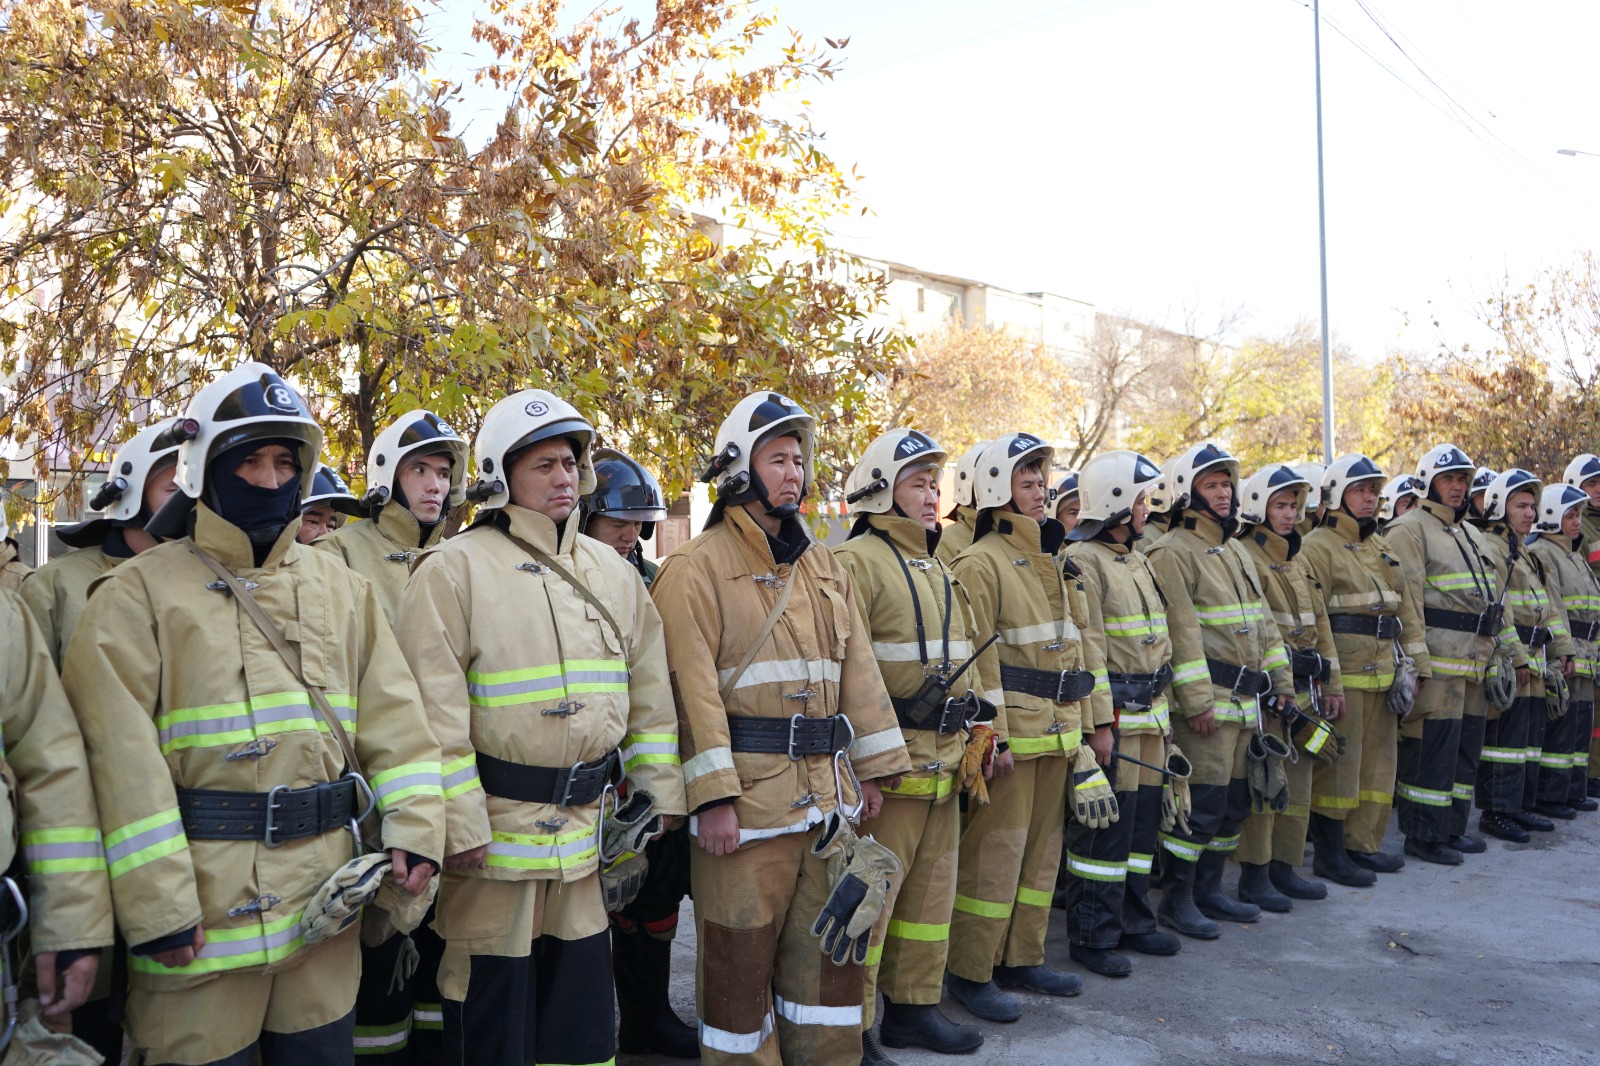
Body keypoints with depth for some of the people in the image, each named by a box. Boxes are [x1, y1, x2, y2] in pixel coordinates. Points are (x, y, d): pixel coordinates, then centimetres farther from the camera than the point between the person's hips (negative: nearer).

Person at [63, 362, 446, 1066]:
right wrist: (153, 902, -14)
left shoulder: (340, 588, 10)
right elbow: (120, 756, -10)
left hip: (324, 899, 4)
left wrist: (413, 826, -4)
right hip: (202, 908, -4)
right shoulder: (141, 592, -4)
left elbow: (394, 718, 6)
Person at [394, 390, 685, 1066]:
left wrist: (655, 785, 10)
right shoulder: (454, 569, -8)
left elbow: (650, 692, 14)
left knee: (582, 1000, 15)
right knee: (493, 993, 6)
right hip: (497, 824, -5)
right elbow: (435, 711, -13)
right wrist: (459, 824, -16)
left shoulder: (613, 573, 10)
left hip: (590, 825, 5)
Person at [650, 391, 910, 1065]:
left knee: (832, 945, 15)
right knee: (741, 954, 6)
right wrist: (713, 796, -19)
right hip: (748, 792, -6)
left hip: (827, 794, 7)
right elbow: (693, 687, -14)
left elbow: (857, 670, 14)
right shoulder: (698, 568, -7)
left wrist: (873, 769, 10)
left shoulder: (823, 566, 14)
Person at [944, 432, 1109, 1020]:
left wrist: (1099, 721, 15)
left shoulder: (1059, 563, 16)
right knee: (995, 851, -2)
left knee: (1042, 848, 14)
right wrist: (990, 737, -20)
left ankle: (1022, 958, 27)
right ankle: (971, 972, 10)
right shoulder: (981, 563, -10)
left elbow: (1085, 643, 18)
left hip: (1060, 733, 8)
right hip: (1011, 734, -8)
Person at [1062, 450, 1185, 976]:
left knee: (1141, 819, 15)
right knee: (1104, 824, -2)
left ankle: (1132, 920, 28)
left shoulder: (1138, 561, 17)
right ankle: (1091, 936, 8)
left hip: (1150, 714, 9)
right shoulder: (1082, 562, -13)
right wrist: (1098, 722, -20)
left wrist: (1165, 710, 21)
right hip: (1112, 715, -9)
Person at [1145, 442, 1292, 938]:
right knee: (1202, 801, -6)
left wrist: (1281, 679, 16)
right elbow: (1181, 631, -18)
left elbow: (1262, 621, 22)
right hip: (1208, 698, -9)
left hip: (1246, 699, 9)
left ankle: (1209, 889, 27)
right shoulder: (1173, 552, -11)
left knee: (1234, 800, 14)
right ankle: (1177, 900, 6)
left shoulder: (1235, 550, 18)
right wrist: (1197, 700, -21)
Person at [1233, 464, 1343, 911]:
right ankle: (1254, 876, 4)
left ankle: (1285, 868, 22)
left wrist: (1331, 683, 17)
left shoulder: (1298, 561, 18)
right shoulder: (1243, 556, -9)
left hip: (1302, 689, 8)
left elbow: (1319, 623, 21)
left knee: (1297, 780, 12)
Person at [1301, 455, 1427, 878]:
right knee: (1338, 764, -2)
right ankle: (1329, 854, 7)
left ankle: (1363, 844, 24)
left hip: (1382, 675, 8)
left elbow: (1406, 608, 20)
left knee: (1377, 761, 13)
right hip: (1342, 677, -8)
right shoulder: (1318, 547, -8)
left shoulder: (1382, 547, 17)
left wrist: (1416, 664, 13)